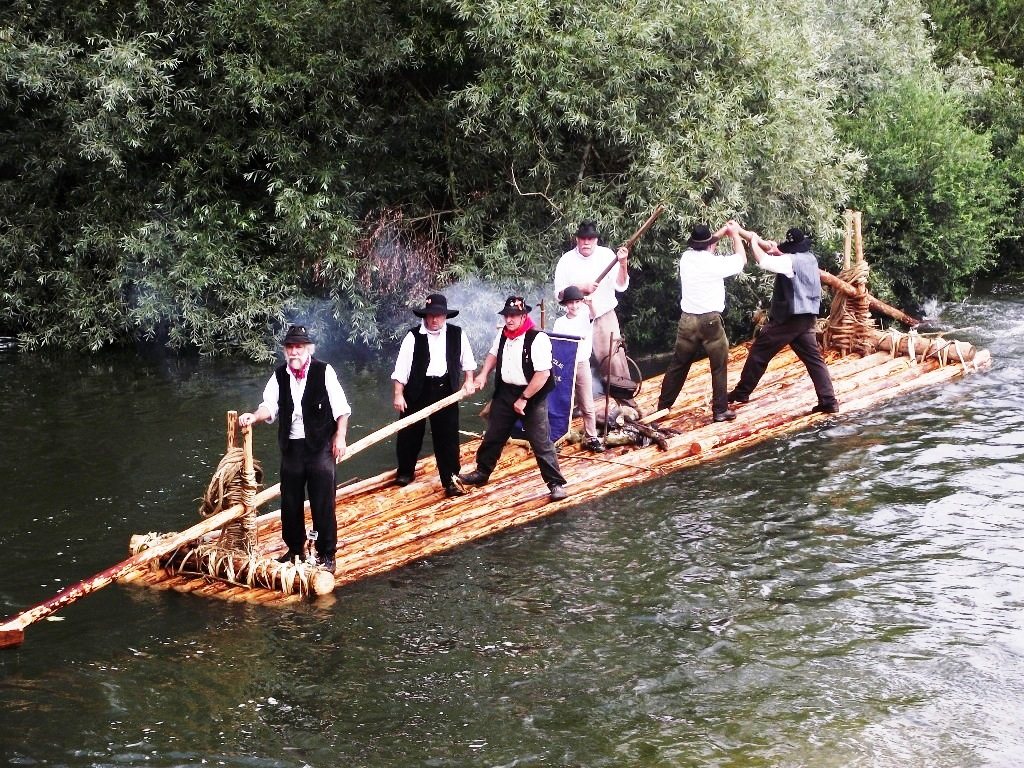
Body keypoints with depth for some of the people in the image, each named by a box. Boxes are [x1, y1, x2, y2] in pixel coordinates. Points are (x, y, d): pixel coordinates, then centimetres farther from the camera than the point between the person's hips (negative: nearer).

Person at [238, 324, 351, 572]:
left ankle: (326, 554, 10)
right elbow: (270, 406, -1)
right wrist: (254, 416, -21)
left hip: (320, 445, -4)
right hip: (291, 446, 4)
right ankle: (294, 549, 29)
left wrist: (340, 436, -10)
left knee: (322, 502, -1)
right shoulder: (279, 375, 3)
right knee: (290, 502, 13)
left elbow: (341, 408, -5)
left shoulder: (324, 371, -7)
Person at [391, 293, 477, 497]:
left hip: (445, 390, 1)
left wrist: (469, 380, 8)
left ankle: (450, 480, 7)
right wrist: (398, 395, -10)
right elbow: (401, 367, -8)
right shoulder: (414, 336, -8)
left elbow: (466, 359, 16)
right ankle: (405, 471, 32)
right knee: (410, 433, 10)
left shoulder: (456, 334, 0)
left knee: (448, 436, 0)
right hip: (417, 390, -1)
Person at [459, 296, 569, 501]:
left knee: (541, 443, -4)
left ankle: (556, 484, 5)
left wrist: (523, 399, -21)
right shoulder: (503, 334, 2)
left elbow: (543, 374, -24)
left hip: (532, 395, -7)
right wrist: (483, 374, 5)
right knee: (492, 436, 18)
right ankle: (482, 473, 35)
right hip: (505, 392, 7)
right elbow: (494, 354, 22)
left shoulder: (537, 339, -21)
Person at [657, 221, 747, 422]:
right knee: (719, 367, 8)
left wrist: (723, 231, 25)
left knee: (678, 365, 15)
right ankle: (720, 410, 11)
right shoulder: (715, 263, -14)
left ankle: (663, 406, 20)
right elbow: (741, 260, 4)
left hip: (687, 320, 5)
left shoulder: (686, 257, 0)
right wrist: (735, 234, 16)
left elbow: (703, 247, 23)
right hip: (710, 321, -5)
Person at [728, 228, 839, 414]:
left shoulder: (793, 261, -18)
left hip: (789, 317, -8)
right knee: (814, 359, 5)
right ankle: (829, 401, -4)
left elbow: (763, 260, -26)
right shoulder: (810, 258, 11)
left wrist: (753, 242, -9)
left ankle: (741, 392, 13)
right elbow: (773, 250, 20)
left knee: (759, 352, 5)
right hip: (807, 318, 8)